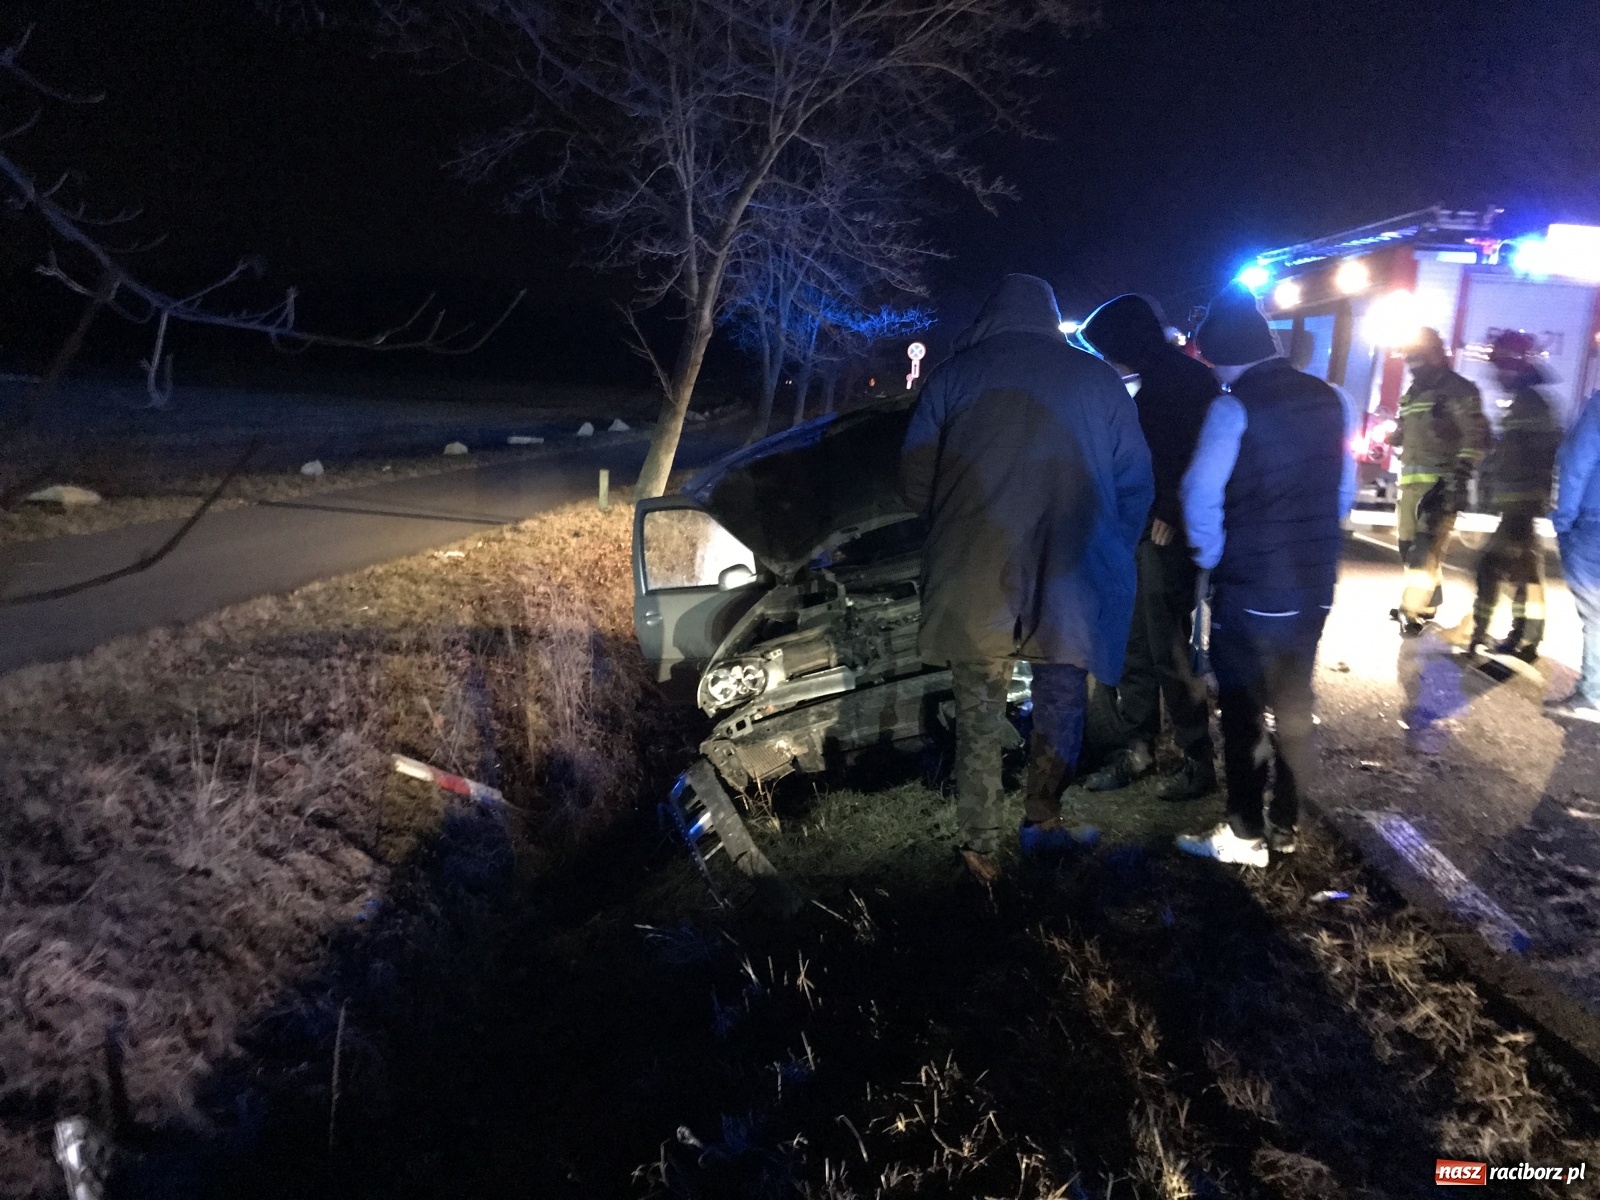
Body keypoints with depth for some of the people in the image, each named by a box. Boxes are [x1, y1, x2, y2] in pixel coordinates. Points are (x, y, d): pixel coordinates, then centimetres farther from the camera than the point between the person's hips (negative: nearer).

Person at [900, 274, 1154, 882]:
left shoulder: (954, 375, 4)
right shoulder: (1097, 379, 7)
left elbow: (914, 479, 3)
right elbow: (1137, 482, 8)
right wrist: (1110, 555, 21)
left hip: (973, 581, 0)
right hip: (1070, 580, 1)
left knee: (979, 719, 9)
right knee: (1061, 702, 20)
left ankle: (981, 851, 16)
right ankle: (1042, 817, 23)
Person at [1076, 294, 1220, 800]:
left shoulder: (1191, 380, -10)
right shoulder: (1155, 384, 18)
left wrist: (1170, 514, -19)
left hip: (1168, 535, -9)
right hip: (1144, 530, 9)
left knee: (1167, 647, -4)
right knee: (1135, 644, 10)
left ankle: (1199, 759, 8)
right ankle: (1137, 747, 20)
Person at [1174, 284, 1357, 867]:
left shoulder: (1234, 407, -14)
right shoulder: (1330, 401, 6)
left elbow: (1201, 494, -20)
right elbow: (1344, 491, 11)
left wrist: (1210, 556, -4)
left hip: (1249, 585, -6)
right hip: (1314, 584, 6)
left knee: (1243, 710, 5)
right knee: (1294, 705, 17)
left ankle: (1246, 834, 14)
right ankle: (1285, 825, 27)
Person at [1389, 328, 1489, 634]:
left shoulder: (1459, 390, -5)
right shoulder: (1412, 393, 20)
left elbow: (1476, 436, -12)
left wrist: (1461, 477, -19)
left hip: (1440, 481, -8)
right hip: (1411, 480, 8)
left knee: (1425, 546, -14)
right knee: (1408, 545, 11)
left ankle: (1414, 609, -13)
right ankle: (1427, 601, 25)